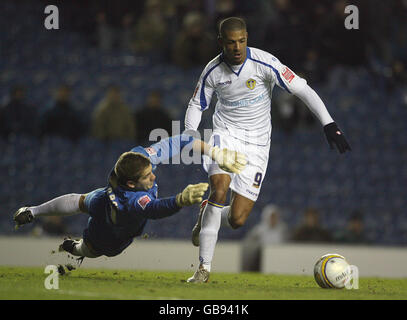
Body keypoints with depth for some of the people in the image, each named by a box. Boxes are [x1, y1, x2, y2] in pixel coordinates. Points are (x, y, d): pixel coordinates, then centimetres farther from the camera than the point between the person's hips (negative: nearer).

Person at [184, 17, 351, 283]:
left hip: (256, 144, -1)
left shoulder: (264, 63, -16)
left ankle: (206, 217, 32)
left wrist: (329, 124, -24)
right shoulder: (213, 71, -7)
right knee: (220, 189, -28)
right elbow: (196, 105, 8)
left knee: (237, 220, -8)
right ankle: (204, 268, -18)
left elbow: (302, 89, -15)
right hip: (225, 134, 1)